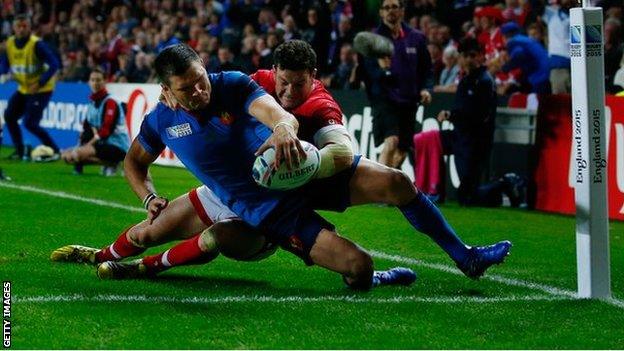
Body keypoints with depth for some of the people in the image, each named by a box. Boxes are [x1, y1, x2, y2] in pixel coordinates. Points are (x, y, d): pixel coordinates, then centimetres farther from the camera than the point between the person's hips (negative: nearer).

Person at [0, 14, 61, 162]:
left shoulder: (37, 44, -20)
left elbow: (54, 64, -23)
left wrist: (40, 83, -27)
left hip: (41, 90, -7)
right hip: (23, 89, 7)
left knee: (30, 124, -14)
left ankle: (54, 151, -3)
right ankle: (19, 151, 18)